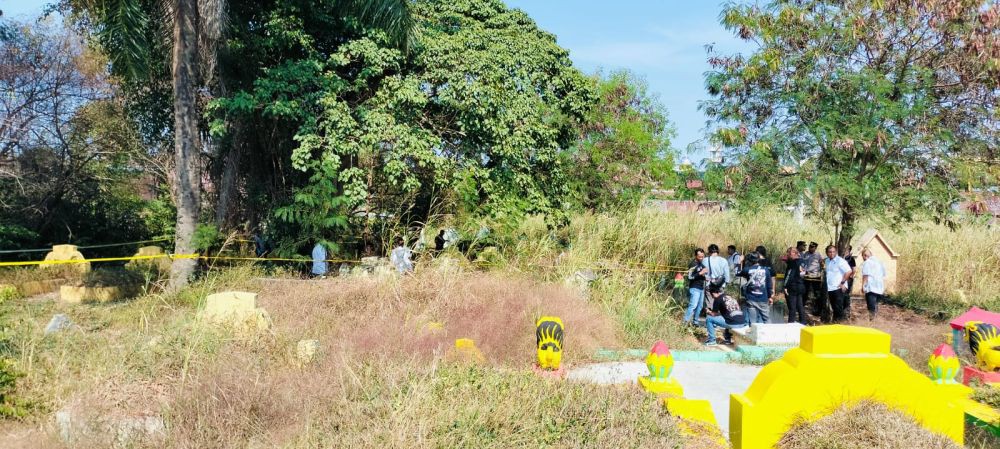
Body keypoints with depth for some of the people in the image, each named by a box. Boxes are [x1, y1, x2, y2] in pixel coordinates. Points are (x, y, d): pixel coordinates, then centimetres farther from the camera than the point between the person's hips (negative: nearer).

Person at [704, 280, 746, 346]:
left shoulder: (718, 299, 1)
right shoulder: (731, 297, 23)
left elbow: (714, 314, 8)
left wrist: (708, 311, 30)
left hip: (733, 324, -8)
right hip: (743, 323, 8)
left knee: (709, 319, 6)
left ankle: (712, 340, 10)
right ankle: (728, 339, 33)